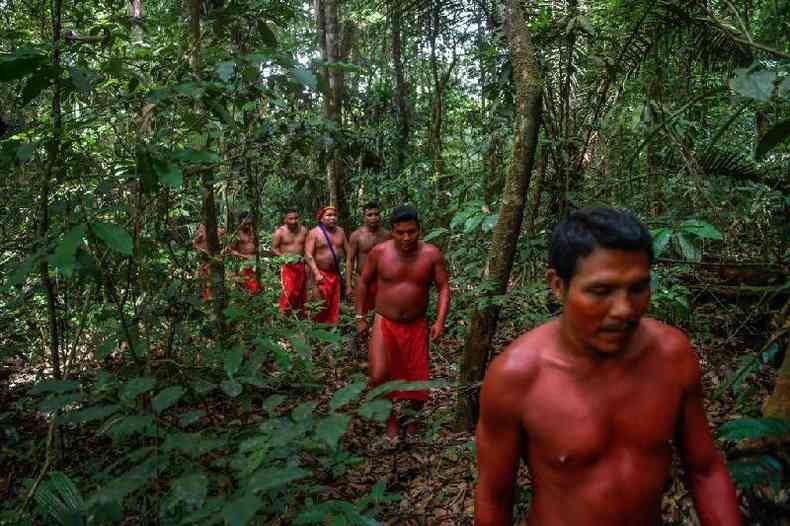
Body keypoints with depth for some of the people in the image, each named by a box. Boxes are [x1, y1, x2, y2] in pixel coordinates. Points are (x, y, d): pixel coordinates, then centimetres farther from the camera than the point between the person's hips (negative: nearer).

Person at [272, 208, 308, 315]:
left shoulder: (303, 230, 5)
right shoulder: (280, 232, -6)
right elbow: (274, 248, -3)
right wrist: (283, 256, -19)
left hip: (300, 264, 5)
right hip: (286, 265, -4)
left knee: (300, 290, 11)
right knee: (288, 290, -15)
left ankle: (300, 311, 23)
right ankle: (284, 312, -4)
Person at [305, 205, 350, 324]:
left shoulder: (340, 232, 8)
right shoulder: (314, 233, -7)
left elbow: (348, 252, 13)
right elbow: (308, 255, -14)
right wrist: (316, 273, -25)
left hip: (336, 274, 5)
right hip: (321, 274, -5)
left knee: (335, 307, 9)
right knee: (322, 305, -7)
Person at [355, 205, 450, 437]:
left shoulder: (432, 254, -9)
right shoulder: (379, 252, -9)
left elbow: (443, 288, -4)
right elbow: (363, 282, 3)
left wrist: (440, 321, -15)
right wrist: (360, 317, 2)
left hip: (416, 325, 1)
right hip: (384, 323, 0)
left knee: (417, 379, 8)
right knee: (378, 377, -12)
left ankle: (412, 421, 36)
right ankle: (390, 418, 17)